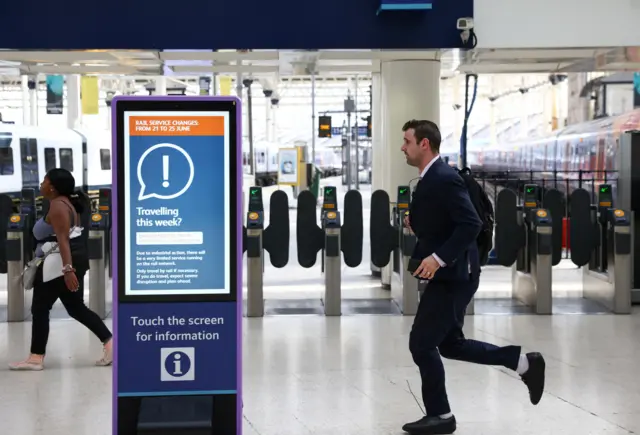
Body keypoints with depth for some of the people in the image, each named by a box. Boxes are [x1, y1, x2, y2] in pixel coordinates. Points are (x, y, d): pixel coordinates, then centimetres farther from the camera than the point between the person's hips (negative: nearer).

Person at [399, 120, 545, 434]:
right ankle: (523, 362, 22)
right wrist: (417, 224, 9)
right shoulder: (430, 179, 13)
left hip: (452, 275, -10)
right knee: (449, 344, 15)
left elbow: (471, 225, -26)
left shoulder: (444, 178, -18)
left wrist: (438, 257, -29)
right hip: (446, 275, 10)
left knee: (421, 343, -5)